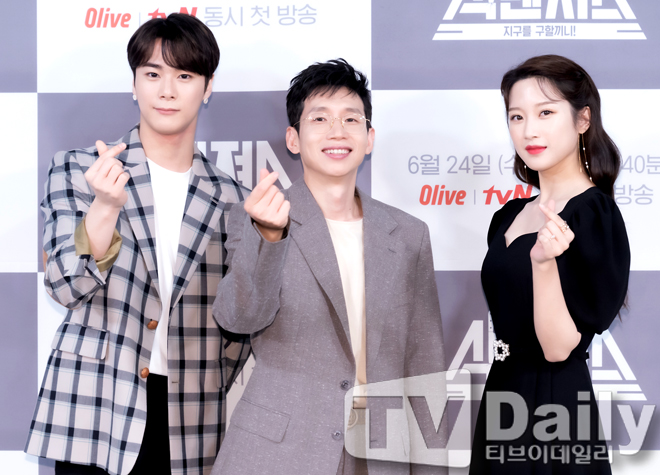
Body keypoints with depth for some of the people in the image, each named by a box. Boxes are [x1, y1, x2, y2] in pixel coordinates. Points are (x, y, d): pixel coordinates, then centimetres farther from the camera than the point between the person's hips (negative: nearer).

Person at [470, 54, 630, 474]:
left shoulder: (593, 215, -15)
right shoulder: (510, 215, 7)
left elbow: (559, 348, -20)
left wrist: (544, 262, -33)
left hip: (553, 406, -7)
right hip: (502, 396, 7)